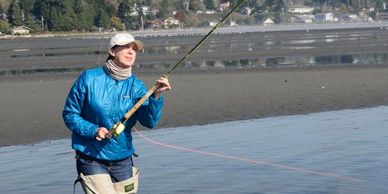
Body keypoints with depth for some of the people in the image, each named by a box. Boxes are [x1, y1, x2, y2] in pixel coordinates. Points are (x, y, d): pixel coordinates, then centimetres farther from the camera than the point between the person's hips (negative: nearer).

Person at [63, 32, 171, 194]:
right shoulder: (89, 79, -9)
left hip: (123, 161, 4)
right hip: (92, 160, -4)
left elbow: (149, 121, -13)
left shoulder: (135, 86, -2)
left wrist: (156, 96, -29)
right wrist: (93, 130, -18)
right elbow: (69, 114, -4)